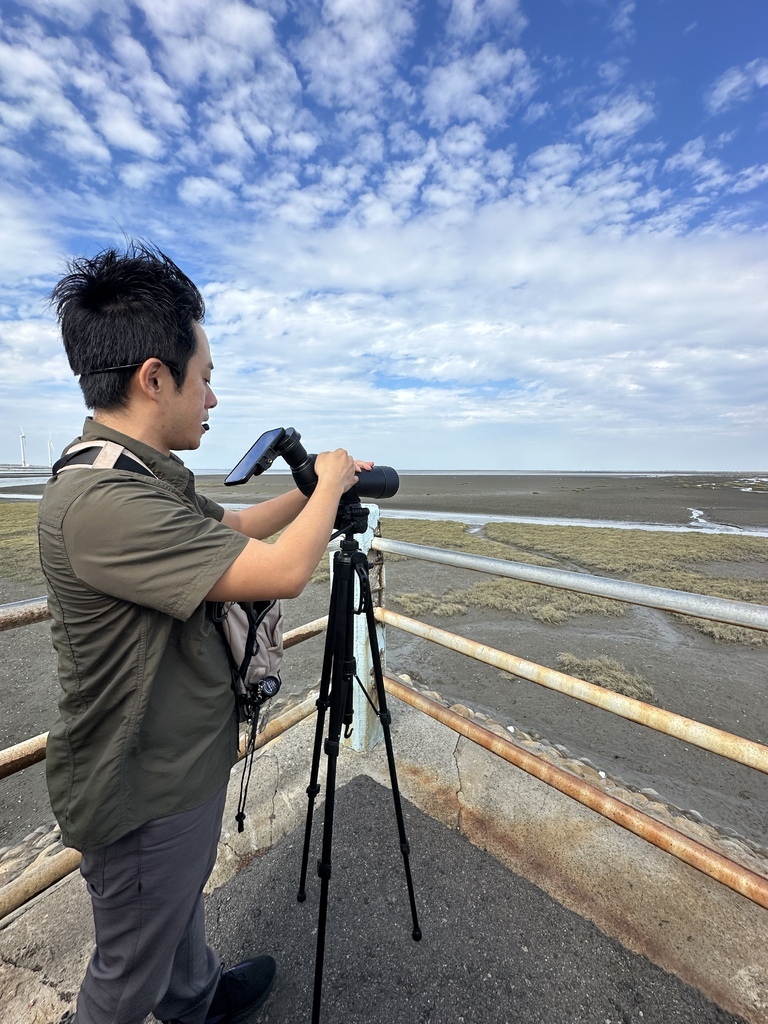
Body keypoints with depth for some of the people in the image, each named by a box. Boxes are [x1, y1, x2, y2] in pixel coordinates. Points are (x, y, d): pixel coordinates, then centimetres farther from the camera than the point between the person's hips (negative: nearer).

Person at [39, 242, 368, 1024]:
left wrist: (311, 489, 6)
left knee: (179, 903, 34)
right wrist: (329, 484, -16)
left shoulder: (146, 476, -1)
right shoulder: (99, 498, -32)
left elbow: (233, 529, 12)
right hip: (142, 797, -9)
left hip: (180, 765, 9)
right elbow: (281, 572, -34)